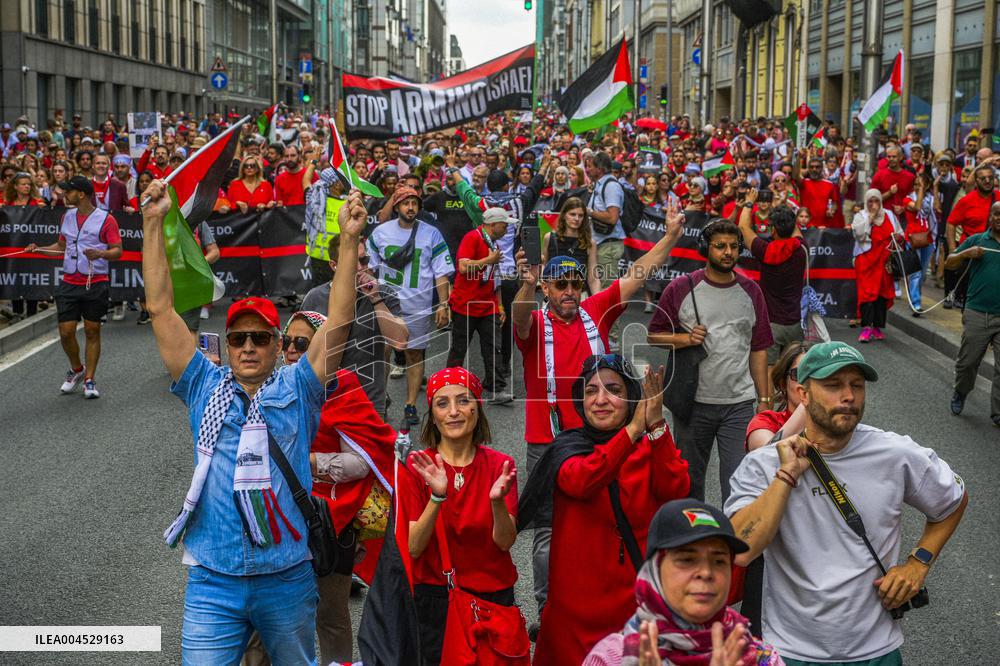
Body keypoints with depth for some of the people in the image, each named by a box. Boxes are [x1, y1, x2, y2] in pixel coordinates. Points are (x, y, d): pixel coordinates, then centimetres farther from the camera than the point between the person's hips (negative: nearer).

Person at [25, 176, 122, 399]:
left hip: (96, 284, -4)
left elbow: (117, 250, -7)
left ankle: (89, 380, 11)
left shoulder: (106, 219, -6)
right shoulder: (67, 217, 12)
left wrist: (100, 253, -26)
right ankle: (76, 369, 25)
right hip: (69, 284, 4)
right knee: (66, 331, 0)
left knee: (92, 332, 2)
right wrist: (39, 249, 8)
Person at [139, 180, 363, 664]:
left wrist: (349, 241, -16)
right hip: (212, 580, 0)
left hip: (288, 578, 0)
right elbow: (161, 310, 2)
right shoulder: (205, 389, 5)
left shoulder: (297, 390, 2)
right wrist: (153, 224, -3)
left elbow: (338, 322, -7)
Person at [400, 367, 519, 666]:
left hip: (493, 596, 2)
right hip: (433, 599, -1)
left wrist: (497, 500, -32)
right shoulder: (416, 468, -8)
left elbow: (505, 541, -13)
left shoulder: (500, 465, -4)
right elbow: (413, 548, -14)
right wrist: (437, 497, -29)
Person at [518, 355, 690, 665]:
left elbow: (676, 490, -17)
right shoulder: (567, 447, -1)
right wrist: (634, 428, -31)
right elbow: (580, 481, -24)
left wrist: (657, 425, -28)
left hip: (641, 600, 1)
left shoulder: (651, 447, 4)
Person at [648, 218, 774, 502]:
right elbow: (654, 335, 3)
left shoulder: (751, 292, 8)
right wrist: (685, 338, -16)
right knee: (690, 479, 12)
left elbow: (759, 349, 10)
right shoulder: (680, 289, -2)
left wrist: (763, 399, 7)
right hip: (693, 401, -1)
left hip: (739, 404, 1)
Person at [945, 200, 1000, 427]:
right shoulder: (976, 240, 5)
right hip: (977, 313, 0)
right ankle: (960, 394, 35)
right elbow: (948, 263, 7)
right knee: (967, 361, 9)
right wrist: (966, 253, -12)